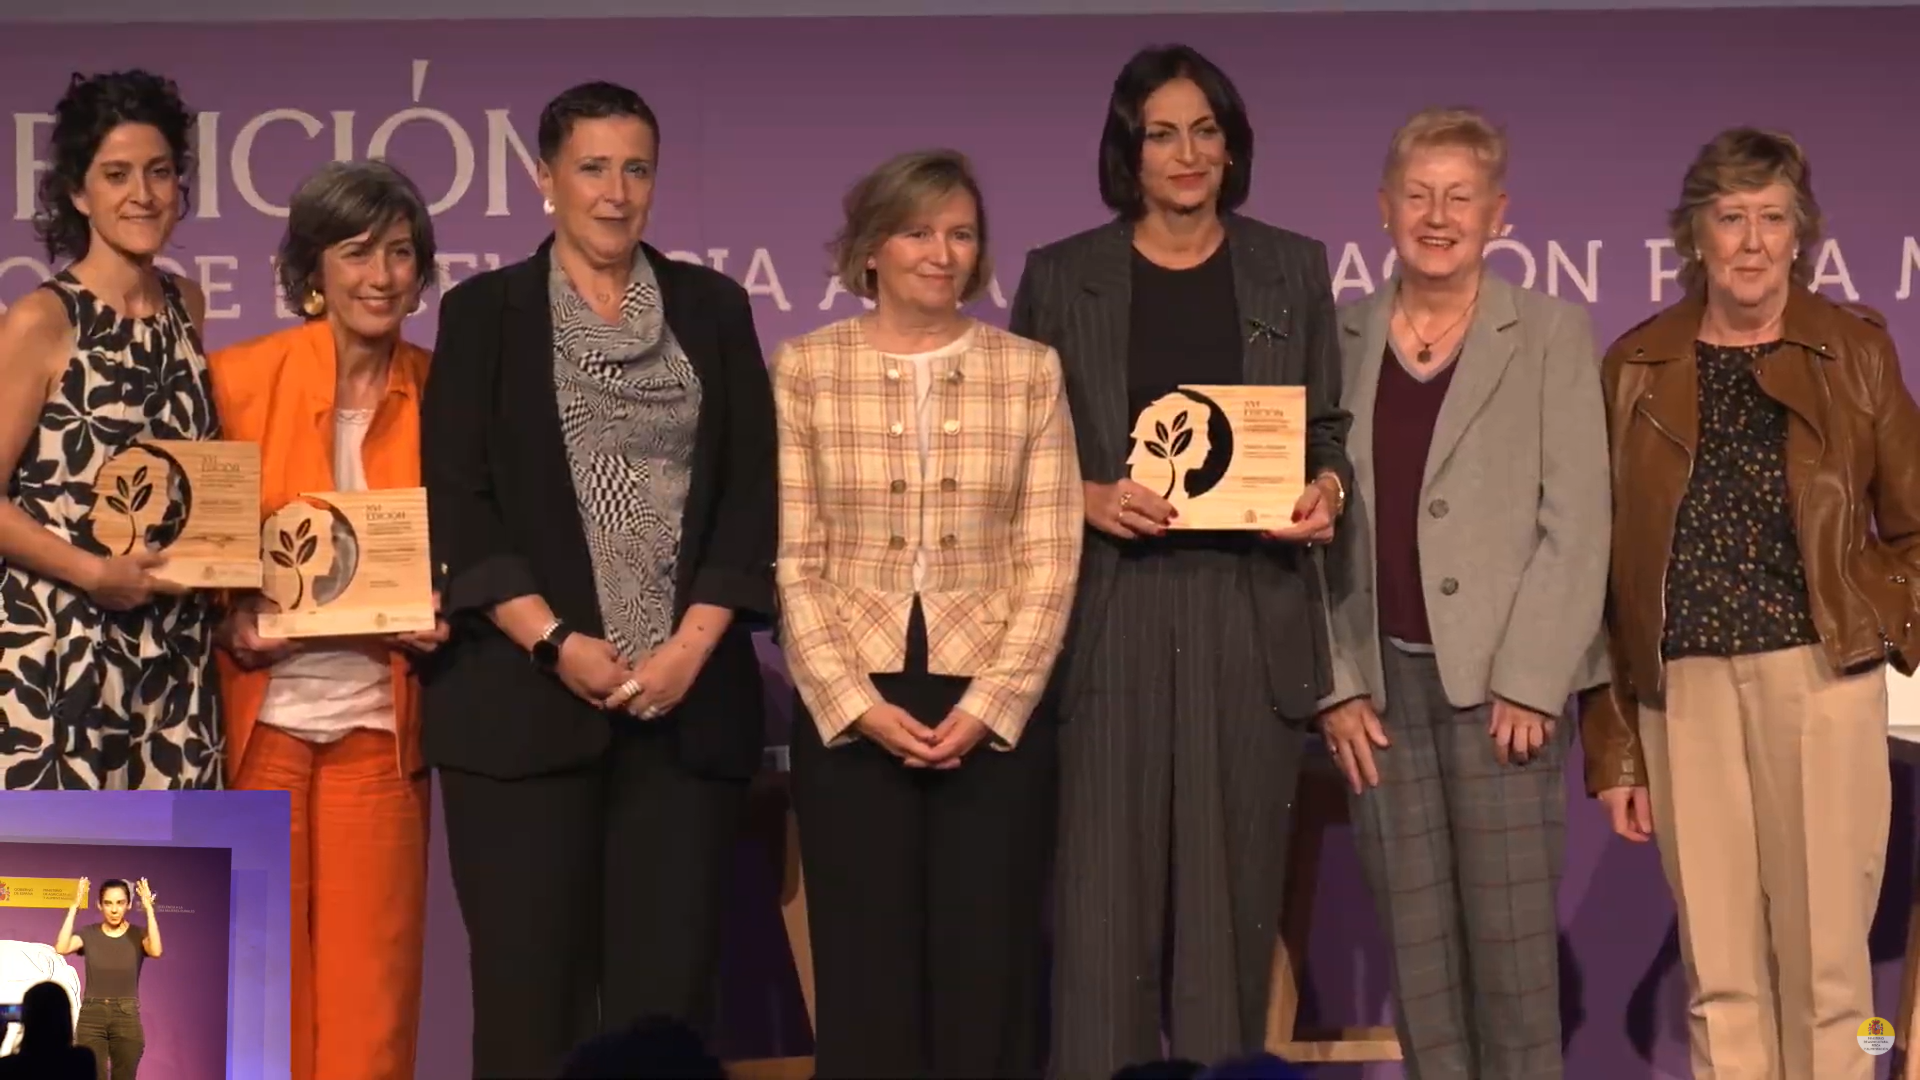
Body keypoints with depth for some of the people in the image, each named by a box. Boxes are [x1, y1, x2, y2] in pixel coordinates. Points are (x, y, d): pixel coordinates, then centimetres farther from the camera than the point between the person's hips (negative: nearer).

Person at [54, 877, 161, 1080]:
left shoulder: (139, 935, 0)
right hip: (91, 1018, 0)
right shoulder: (88, 934, 2)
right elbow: (61, 948, -17)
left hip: (127, 1018, 0)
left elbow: (155, 951, -23)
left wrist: (148, 909, -22)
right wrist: (74, 908, -19)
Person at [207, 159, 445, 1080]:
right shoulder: (239, 377, -4)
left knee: (371, 979, 2)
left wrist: (443, 617, -6)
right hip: (258, 713, -1)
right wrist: (227, 624, -13)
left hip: (378, 719, 1)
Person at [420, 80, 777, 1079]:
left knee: (668, 980, 0)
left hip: (686, 694, 2)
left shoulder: (713, 309, 12)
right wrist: (556, 642, -11)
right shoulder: (484, 311, 7)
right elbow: (457, 501, 0)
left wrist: (690, 645, -6)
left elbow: (751, 491, 6)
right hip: (525, 692, -1)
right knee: (528, 982, -2)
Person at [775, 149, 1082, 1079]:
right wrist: (858, 703, -10)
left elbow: (1049, 561, 1)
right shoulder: (805, 368, 2)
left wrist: (988, 704, -9)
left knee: (988, 974, 2)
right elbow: (791, 561, 0)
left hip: (996, 708, 1)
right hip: (848, 708, 0)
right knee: (864, 973, 4)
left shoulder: (1030, 372, 5)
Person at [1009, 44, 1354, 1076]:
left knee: (1234, 879, 4)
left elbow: (1330, 429, 13)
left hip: (1252, 608, 1)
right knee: (1108, 884, -4)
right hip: (1112, 610, -1)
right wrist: (1085, 497, -12)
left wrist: (1326, 489, -8)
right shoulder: (1060, 276, 6)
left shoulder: (1292, 269, 10)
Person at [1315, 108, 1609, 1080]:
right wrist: (1337, 683, 0)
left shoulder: (1550, 334, 3)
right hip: (1381, 681, 3)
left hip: (1504, 681, -3)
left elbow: (1577, 520, -3)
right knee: (1415, 950, 6)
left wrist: (1530, 681, -11)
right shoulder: (1344, 339, 10)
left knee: (1513, 944, -4)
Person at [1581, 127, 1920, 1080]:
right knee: (1719, 975, 4)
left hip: (1820, 681, -1)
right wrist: (1612, 747, 5)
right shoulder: (1637, 367, 7)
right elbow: (1605, 568, 8)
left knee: (1824, 964, 0)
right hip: (1683, 690, 1)